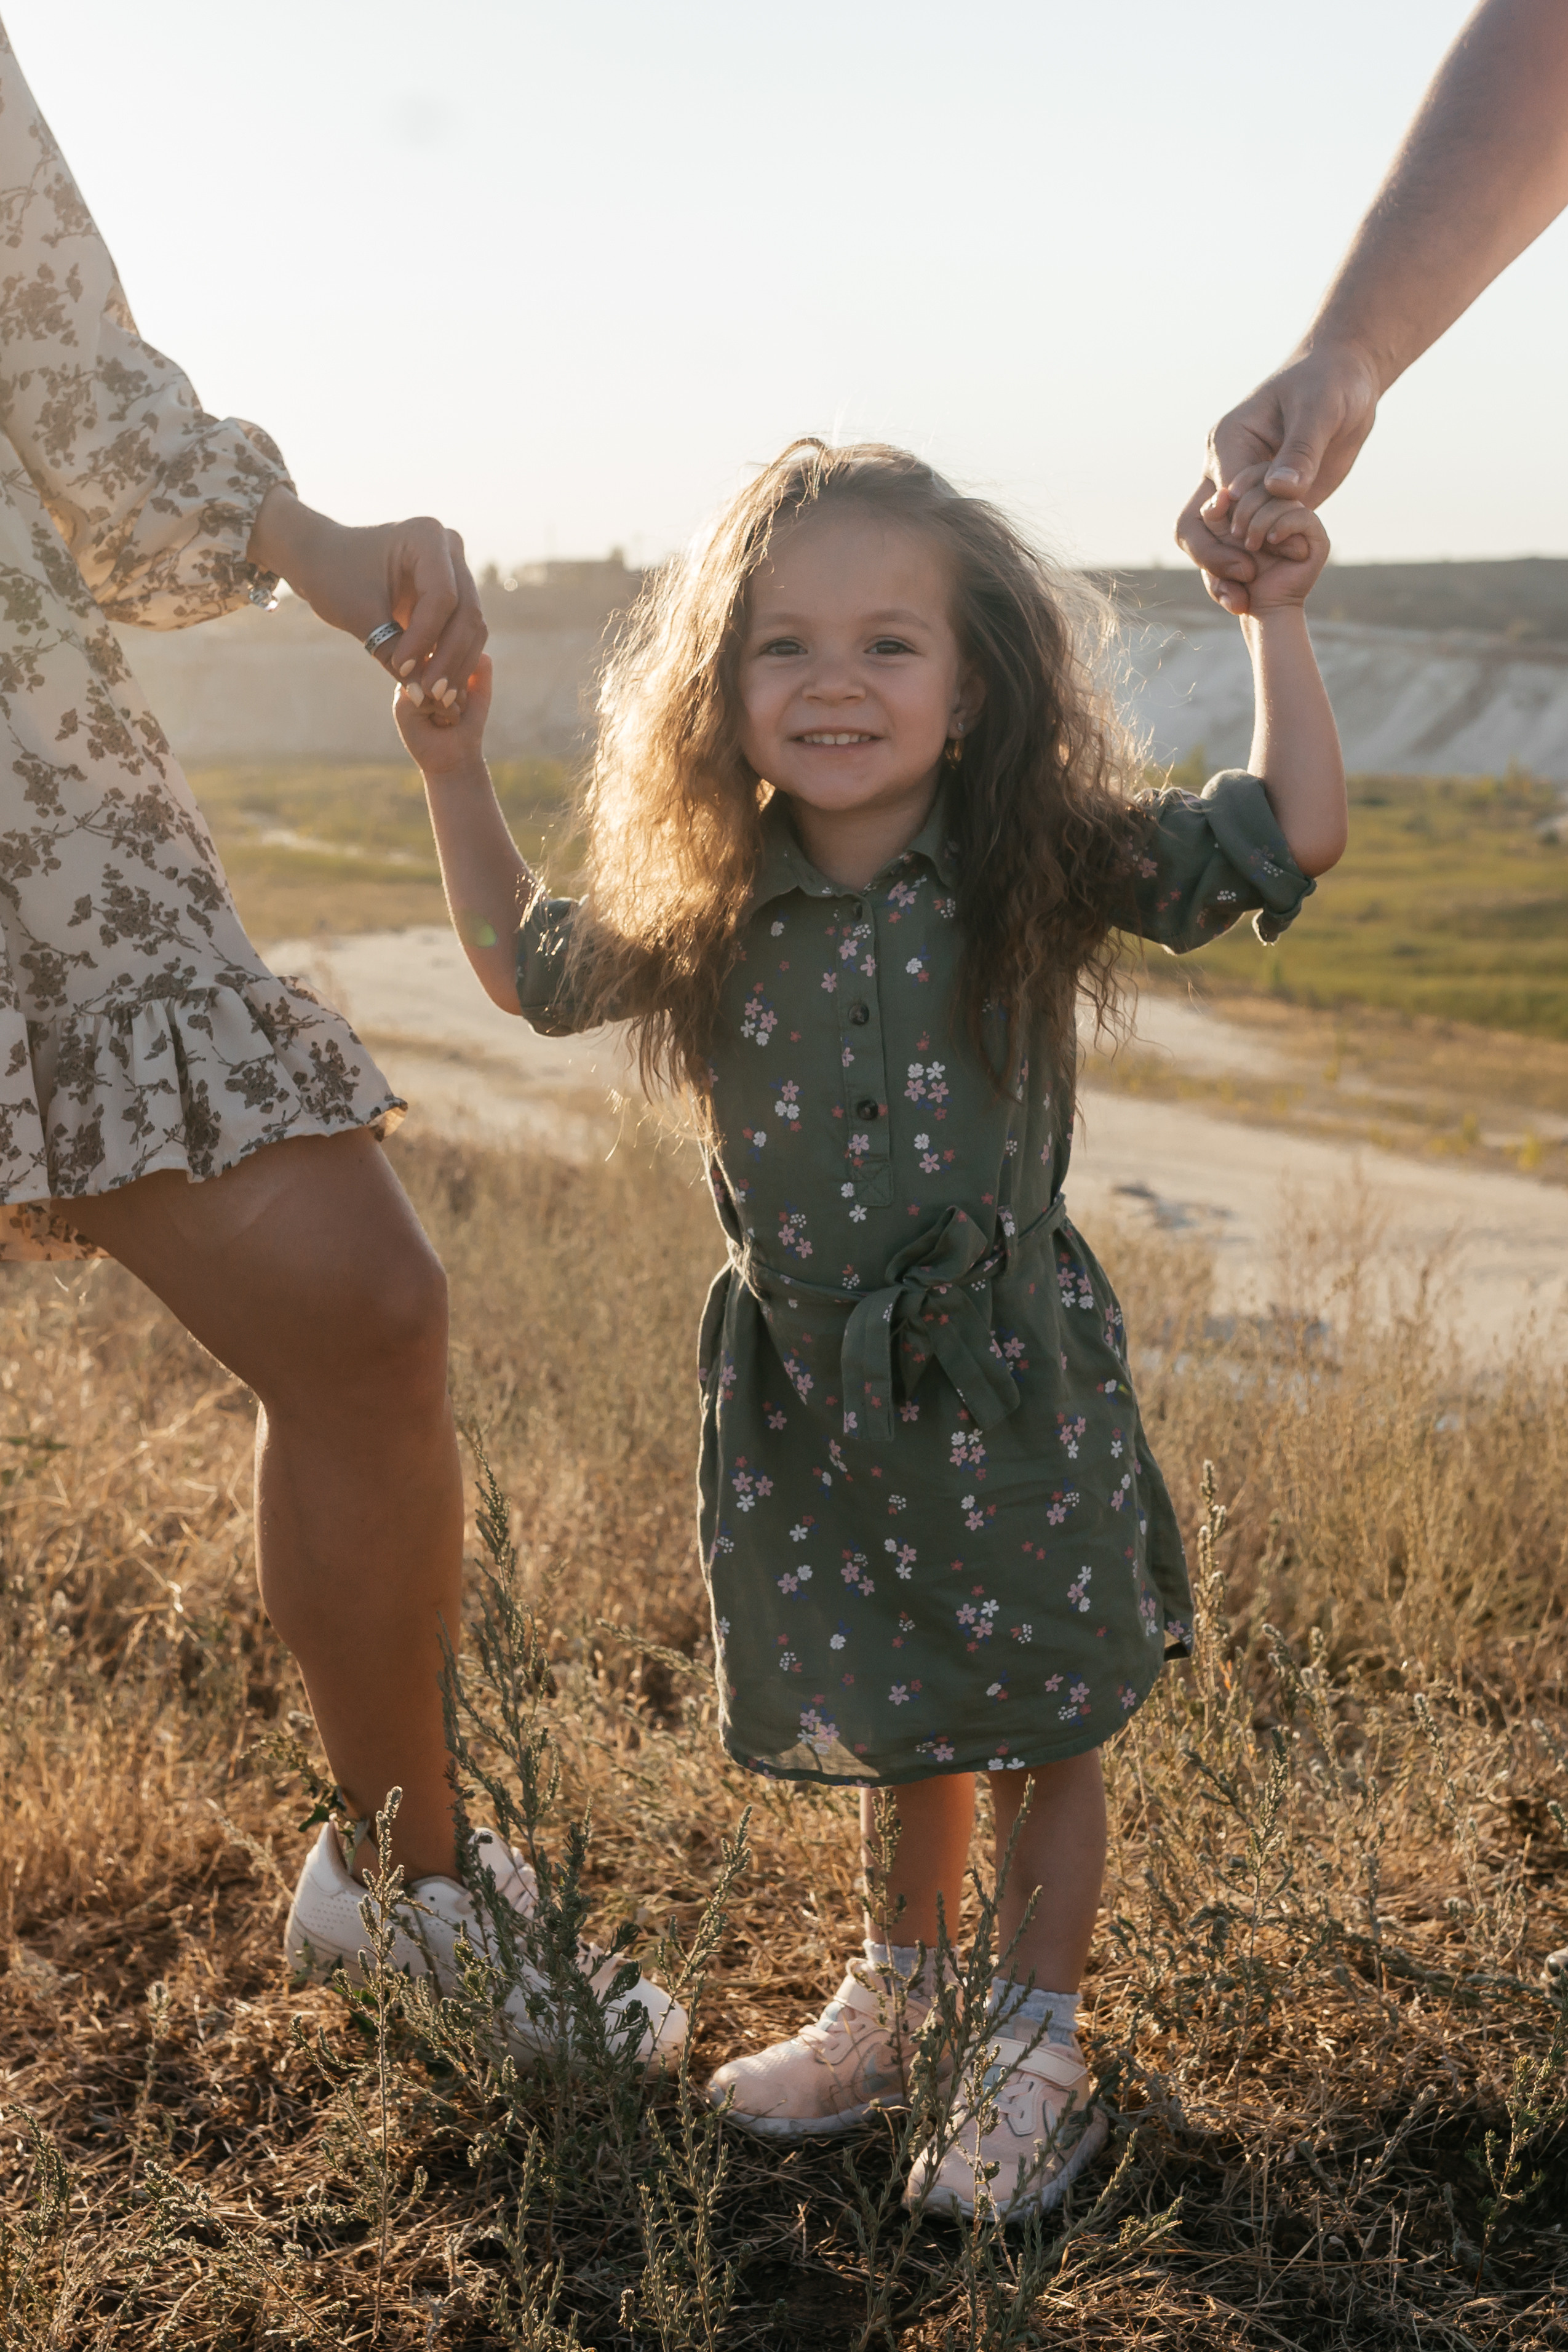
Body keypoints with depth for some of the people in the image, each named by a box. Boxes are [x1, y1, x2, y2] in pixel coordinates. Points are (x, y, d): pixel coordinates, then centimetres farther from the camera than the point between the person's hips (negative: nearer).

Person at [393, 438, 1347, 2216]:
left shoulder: (1040, 878, -14)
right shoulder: (715, 922, -5)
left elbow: (1293, 835, -12)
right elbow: (524, 967, 12)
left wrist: (1275, 617, -12)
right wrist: (453, 776, 5)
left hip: (1005, 1386, -3)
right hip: (811, 1403, 3)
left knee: (1041, 1729, 11)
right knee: (896, 1726, 22)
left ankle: (1035, 2047, 33)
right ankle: (898, 1998, 45)